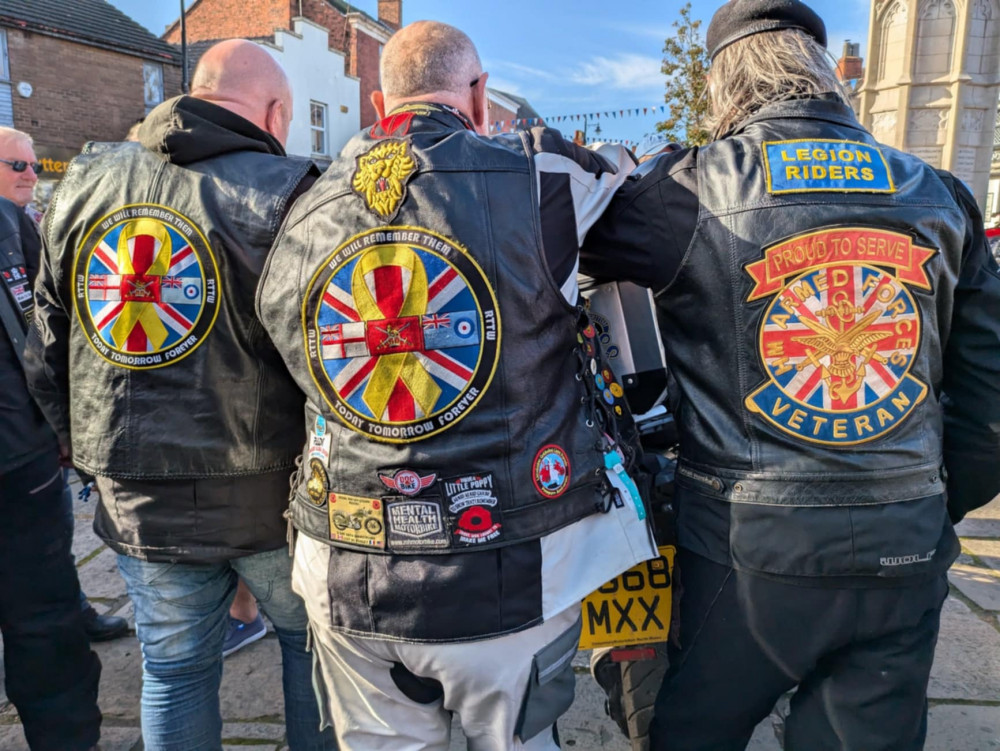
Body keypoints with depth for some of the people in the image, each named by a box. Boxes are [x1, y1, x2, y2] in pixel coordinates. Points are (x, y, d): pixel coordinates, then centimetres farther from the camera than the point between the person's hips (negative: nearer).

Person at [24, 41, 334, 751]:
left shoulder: (86, 182, 5)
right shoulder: (283, 192, -12)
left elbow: (50, 342, 11)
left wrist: (84, 444, 20)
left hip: (136, 497, 4)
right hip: (269, 491, -4)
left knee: (174, 668, 20)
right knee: (315, 641, 19)